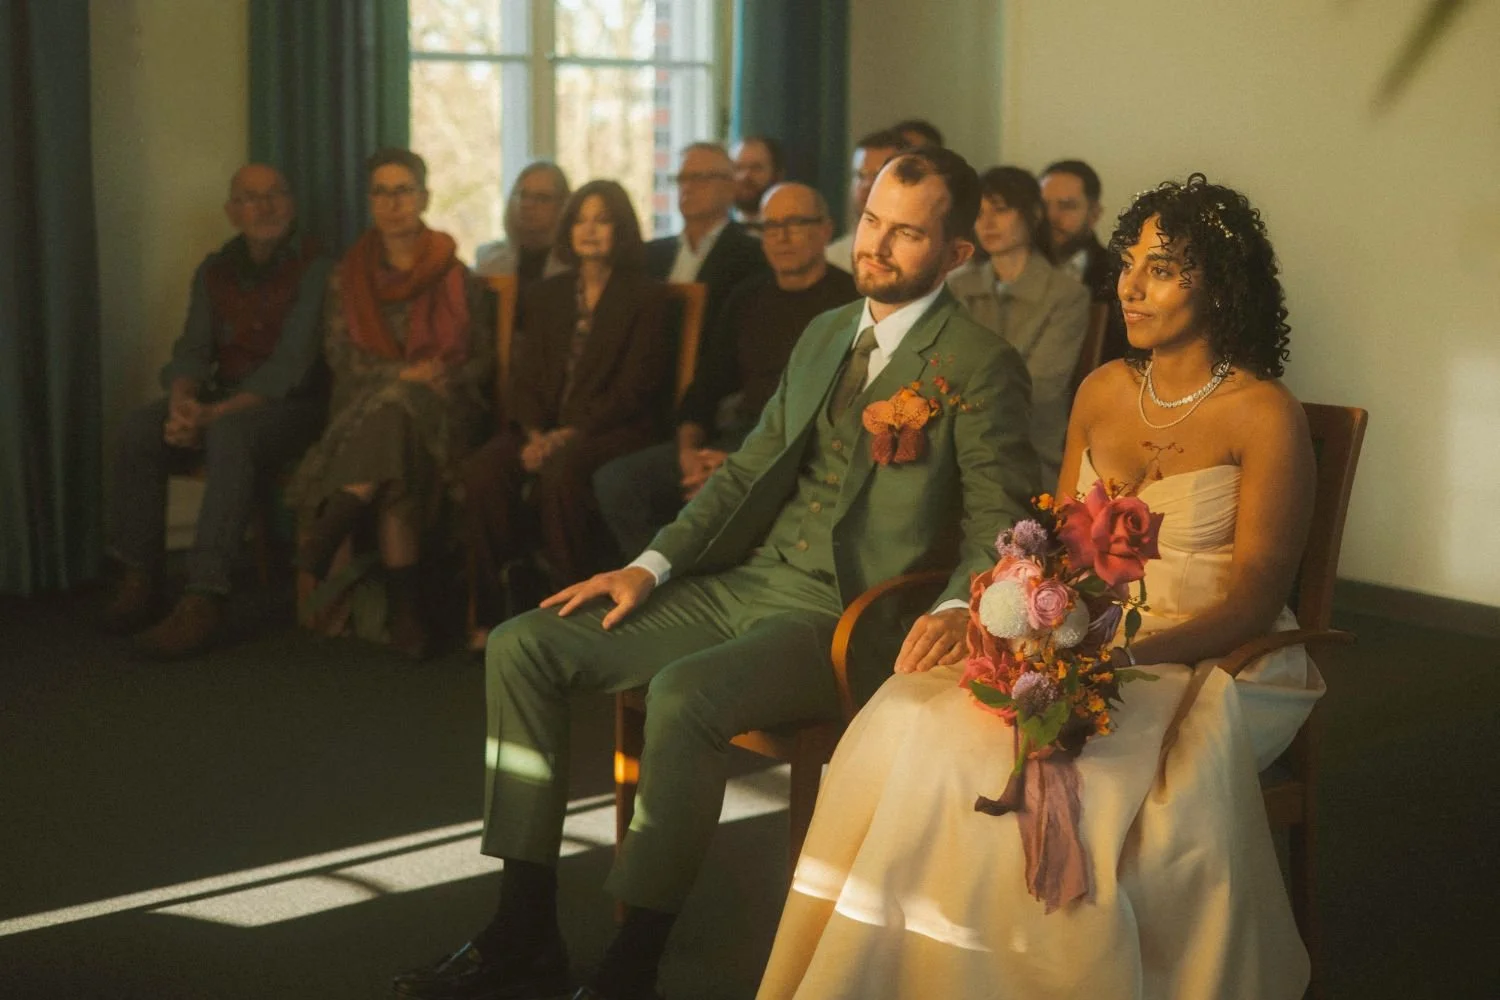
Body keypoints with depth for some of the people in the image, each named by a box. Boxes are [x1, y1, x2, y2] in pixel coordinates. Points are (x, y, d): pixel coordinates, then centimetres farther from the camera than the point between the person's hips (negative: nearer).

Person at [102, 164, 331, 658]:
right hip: (224, 402, 6)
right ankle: (137, 580, -14)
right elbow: (192, 349, 6)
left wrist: (215, 413, -28)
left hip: (290, 405, -6)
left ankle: (204, 600, -44)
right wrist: (182, 401, -18)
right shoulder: (214, 270, 12)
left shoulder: (313, 269, -8)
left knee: (229, 434, -38)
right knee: (138, 430, -21)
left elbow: (290, 365, -17)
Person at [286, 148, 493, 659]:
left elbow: (483, 360, 9)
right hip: (364, 409, 1)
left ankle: (328, 532, -35)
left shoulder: (457, 278, 14)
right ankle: (404, 603, -38)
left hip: (439, 410, -1)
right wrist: (403, 374, -11)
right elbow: (340, 354, 5)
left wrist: (442, 379, -12)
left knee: (395, 409, -39)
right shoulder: (348, 277, 17)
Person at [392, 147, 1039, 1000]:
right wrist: (653, 566, 7)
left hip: (845, 618, -8)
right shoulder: (825, 334, 16)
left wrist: (960, 607, -32)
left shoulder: (983, 364, -7)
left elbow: (1001, 521, -12)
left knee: (683, 694, -36)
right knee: (523, 646, -4)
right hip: (746, 582, 8)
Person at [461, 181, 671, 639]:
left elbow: (633, 388, -5)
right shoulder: (547, 296, 20)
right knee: (482, 470, -26)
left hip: (617, 430, -4)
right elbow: (528, 378, 14)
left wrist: (571, 434, -16)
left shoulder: (646, 297, 4)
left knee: (560, 472, -37)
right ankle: (492, 613, -22)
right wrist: (534, 433, -7)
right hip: (547, 428, 5)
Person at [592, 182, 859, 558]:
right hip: (738, 438, 7)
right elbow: (706, 386, 21)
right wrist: (689, 447, -1)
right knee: (615, 479, -12)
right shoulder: (747, 298, 19)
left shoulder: (849, 299, -4)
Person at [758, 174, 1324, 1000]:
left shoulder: (1264, 415, -6)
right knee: (913, 725, -22)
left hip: (1211, 662, -5)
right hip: (1088, 648, 5)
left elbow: (1255, 596, -10)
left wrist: (1127, 653, -24)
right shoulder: (1103, 391, 11)